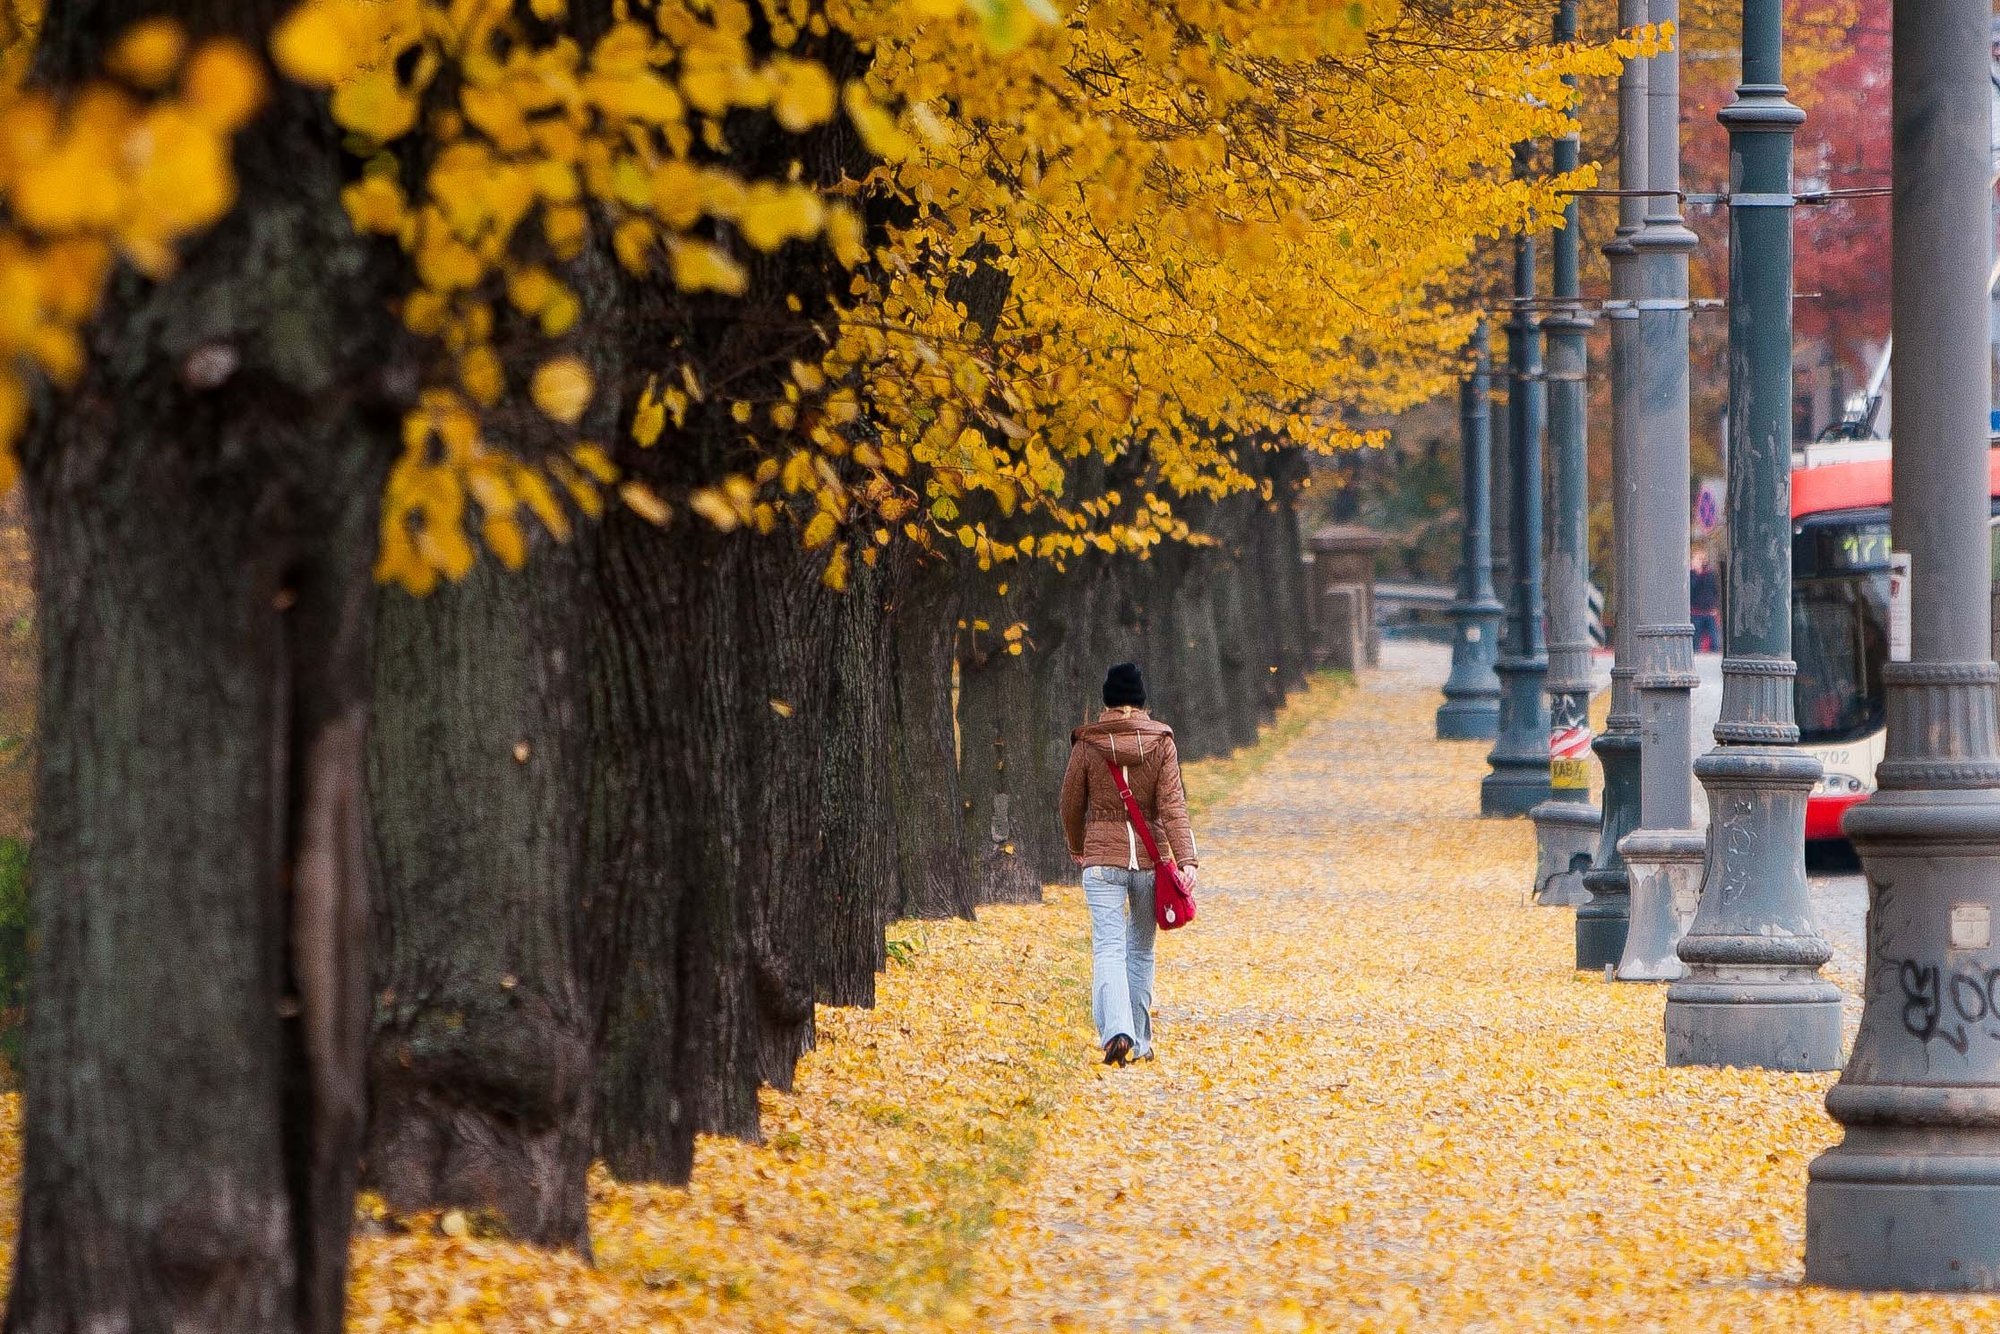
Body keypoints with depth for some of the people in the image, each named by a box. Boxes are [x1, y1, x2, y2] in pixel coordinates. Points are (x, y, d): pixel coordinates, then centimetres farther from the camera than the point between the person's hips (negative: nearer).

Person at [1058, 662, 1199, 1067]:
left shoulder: (1087, 744, -2)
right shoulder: (1161, 742, -1)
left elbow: (1072, 803, 7)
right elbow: (1172, 804, -10)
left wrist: (1077, 847, 25)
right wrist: (1185, 859, -15)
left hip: (1102, 857, -2)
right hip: (1151, 856, 2)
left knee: (1108, 948, -8)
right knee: (1141, 949, 16)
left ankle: (1116, 1031, -29)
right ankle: (1140, 1042, 19)